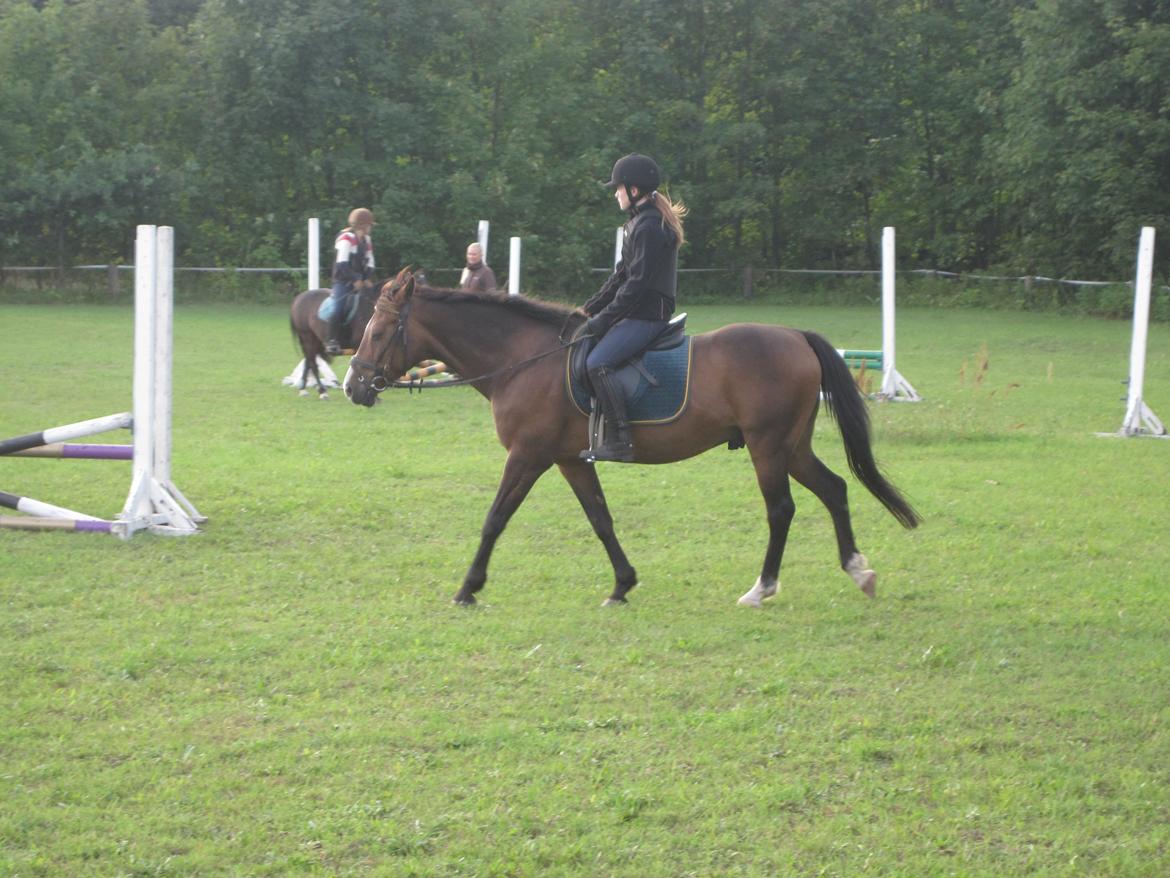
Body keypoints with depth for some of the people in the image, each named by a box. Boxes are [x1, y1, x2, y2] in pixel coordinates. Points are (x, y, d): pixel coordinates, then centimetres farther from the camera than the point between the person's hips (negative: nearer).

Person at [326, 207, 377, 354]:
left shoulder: (366, 240, 13)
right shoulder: (346, 238, -10)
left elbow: (370, 263, 15)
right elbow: (342, 263, -17)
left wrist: (368, 279, -3)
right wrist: (355, 280, -19)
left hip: (360, 281, 8)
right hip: (343, 281, -8)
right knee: (339, 307, -22)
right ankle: (333, 341, -22)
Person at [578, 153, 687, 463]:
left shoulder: (648, 227, -17)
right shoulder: (640, 222, 17)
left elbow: (637, 283, -21)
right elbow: (622, 274, 21)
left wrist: (602, 319, -19)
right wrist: (591, 307, 15)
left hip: (646, 316, -11)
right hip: (639, 312, 11)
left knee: (598, 363, -24)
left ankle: (619, 441, -26)